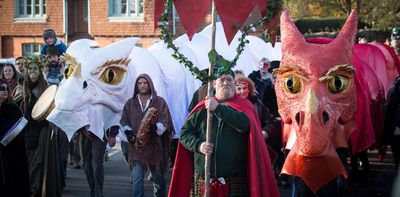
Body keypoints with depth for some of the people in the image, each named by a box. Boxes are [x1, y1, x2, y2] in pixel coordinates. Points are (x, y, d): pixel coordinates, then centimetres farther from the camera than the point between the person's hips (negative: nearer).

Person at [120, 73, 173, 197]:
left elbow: (164, 122, -8)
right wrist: (128, 132, -7)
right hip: (137, 147, 1)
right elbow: (124, 121, 13)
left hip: (155, 146, -1)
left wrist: (155, 128, -29)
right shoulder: (130, 103, 10)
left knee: (158, 179, 11)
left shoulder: (160, 102, 2)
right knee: (137, 179, -9)